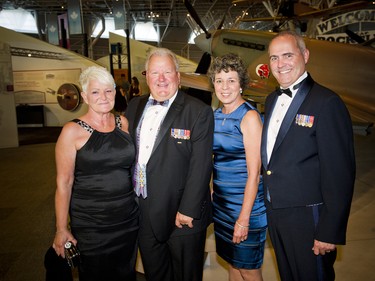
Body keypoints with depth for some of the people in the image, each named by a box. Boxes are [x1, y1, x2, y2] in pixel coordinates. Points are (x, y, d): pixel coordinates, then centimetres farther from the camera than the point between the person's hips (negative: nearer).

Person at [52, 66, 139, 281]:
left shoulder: (123, 123, 2)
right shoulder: (73, 131, -10)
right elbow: (64, 183, -8)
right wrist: (62, 229, -7)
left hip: (128, 219, 4)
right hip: (90, 224, -3)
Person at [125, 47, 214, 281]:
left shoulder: (199, 112, -12)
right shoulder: (135, 107, 6)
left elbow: (200, 166, -16)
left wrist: (188, 211, -18)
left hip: (182, 215, -5)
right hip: (144, 215, 5)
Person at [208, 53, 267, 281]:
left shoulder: (249, 116, -14)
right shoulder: (216, 115, 7)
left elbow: (254, 172, -17)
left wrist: (244, 218, -19)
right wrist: (210, 190, 7)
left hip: (246, 202, -6)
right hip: (221, 200, 6)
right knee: (232, 262, 19)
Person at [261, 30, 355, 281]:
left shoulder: (327, 102, -17)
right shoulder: (272, 100, 8)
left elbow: (339, 173, -19)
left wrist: (330, 232, -18)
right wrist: (268, 203, 11)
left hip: (308, 218, -7)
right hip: (274, 213, 7)